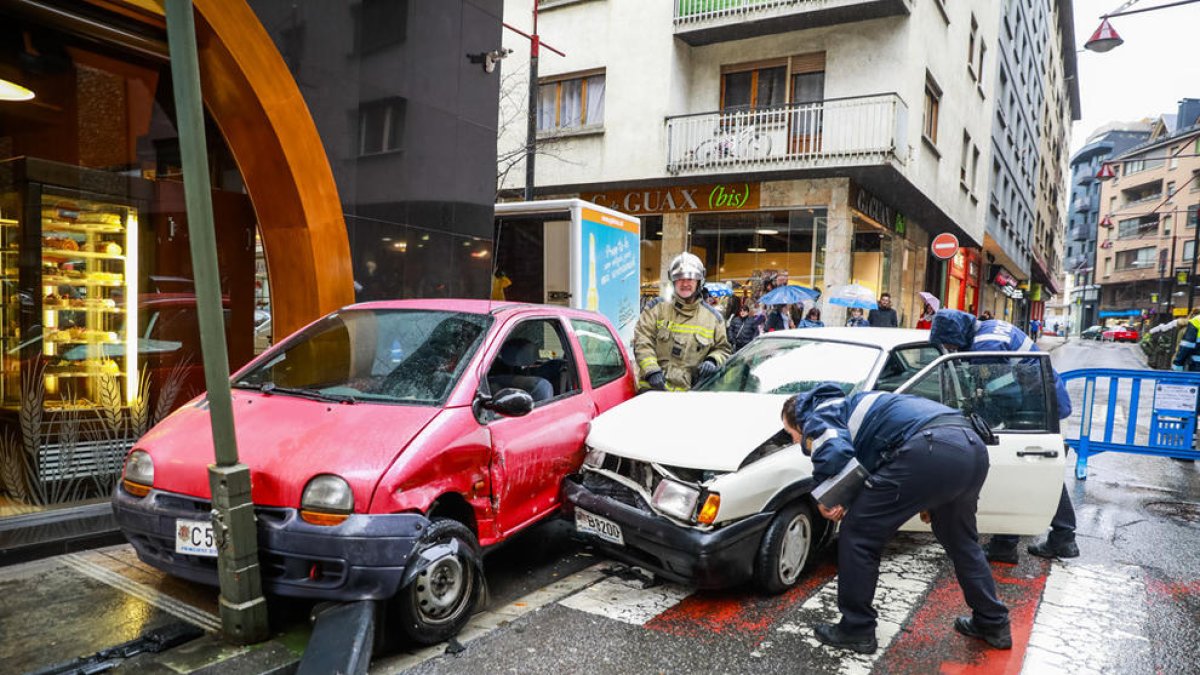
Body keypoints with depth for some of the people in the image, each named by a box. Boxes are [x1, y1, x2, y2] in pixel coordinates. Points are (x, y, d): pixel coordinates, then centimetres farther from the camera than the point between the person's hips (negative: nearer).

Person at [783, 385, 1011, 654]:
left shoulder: (817, 417, 9)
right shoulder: (849, 406, 36)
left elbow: (834, 454, -14)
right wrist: (926, 497, 30)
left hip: (930, 449, -9)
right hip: (973, 446, 10)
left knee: (857, 534, 5)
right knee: (961, 541, 32)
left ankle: (856, 630, 14)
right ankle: (994, 624, 41)